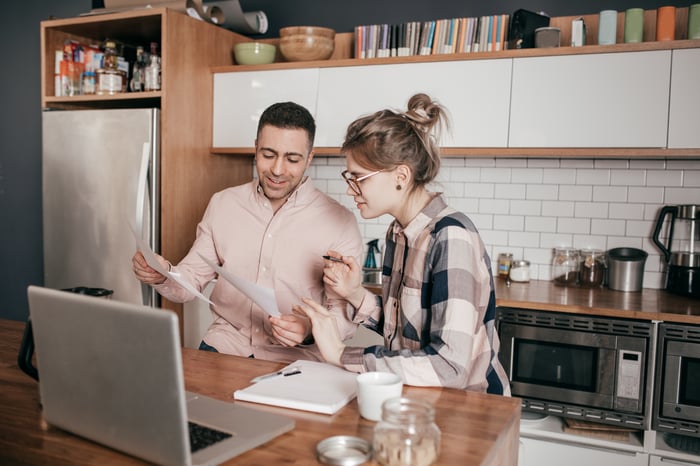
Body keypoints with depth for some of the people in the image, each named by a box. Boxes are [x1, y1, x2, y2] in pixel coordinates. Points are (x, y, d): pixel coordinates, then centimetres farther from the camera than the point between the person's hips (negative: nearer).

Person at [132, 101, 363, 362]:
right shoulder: (222, 204, 8)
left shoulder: (339, 223, -5)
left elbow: (346, 312, -4)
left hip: (294, 358, -2)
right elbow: (192, 280, 12)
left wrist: (310, 329, -25)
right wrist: (163, 276, -11)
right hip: (224, 344, 3)